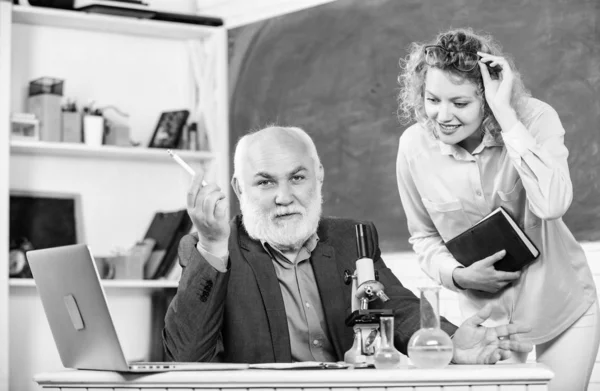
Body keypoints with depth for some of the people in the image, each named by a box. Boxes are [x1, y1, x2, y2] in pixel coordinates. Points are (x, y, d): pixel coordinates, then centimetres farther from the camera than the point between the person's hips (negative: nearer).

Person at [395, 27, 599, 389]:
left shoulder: (535, 118, -20)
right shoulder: (415, 146, -13)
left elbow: (552, 204, -37)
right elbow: (424, 236, 2)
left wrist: (506, 114, -35)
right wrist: (458, 275, -17)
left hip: (564, 307, -1)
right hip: (487, 315, 1)